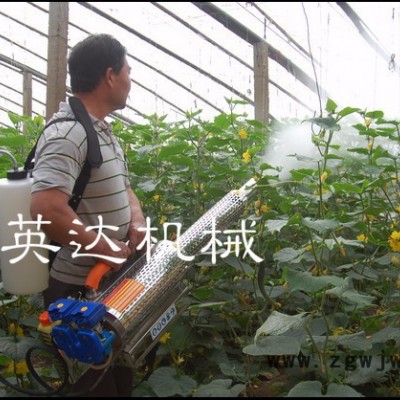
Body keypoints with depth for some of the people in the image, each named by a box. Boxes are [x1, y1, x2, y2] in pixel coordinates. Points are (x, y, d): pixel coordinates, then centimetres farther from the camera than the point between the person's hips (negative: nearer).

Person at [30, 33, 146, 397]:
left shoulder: (103, 131, 10)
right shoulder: (67, 134, -23)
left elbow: (121, 189, 19)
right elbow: (46, 209, -36)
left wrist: (136, 218, -3)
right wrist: (104, 249, -25)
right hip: (80, 292, -10)